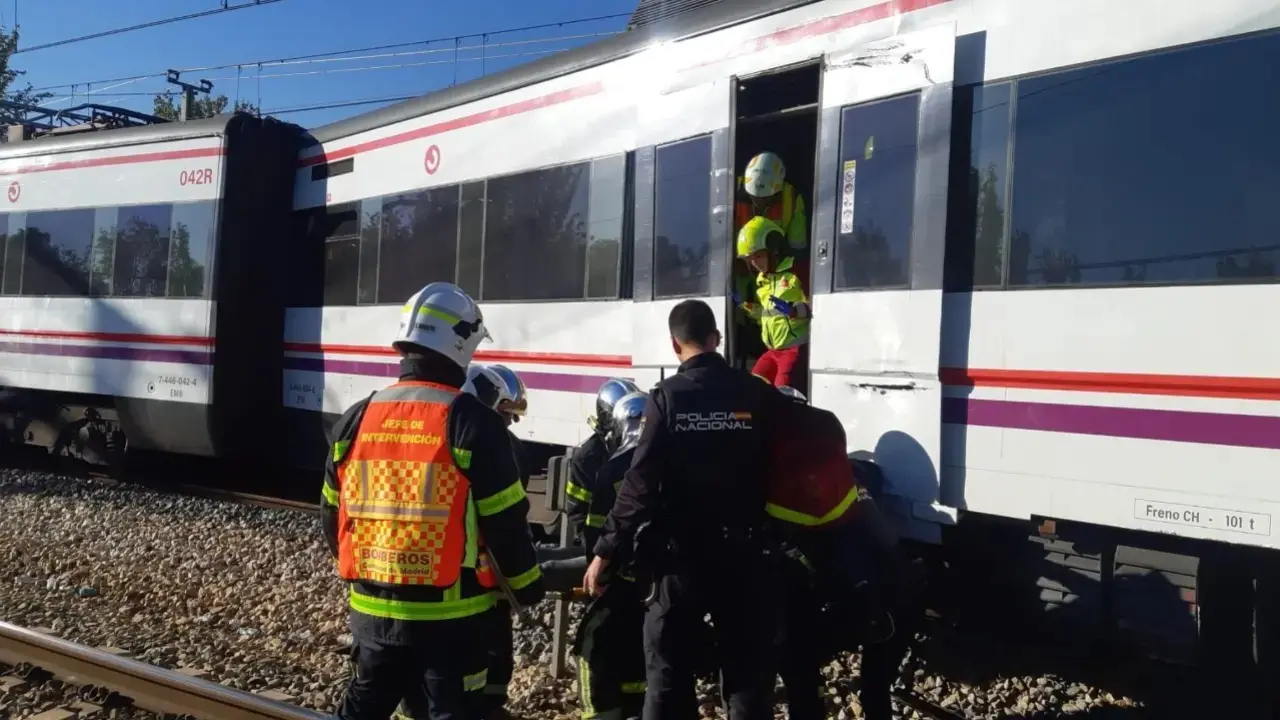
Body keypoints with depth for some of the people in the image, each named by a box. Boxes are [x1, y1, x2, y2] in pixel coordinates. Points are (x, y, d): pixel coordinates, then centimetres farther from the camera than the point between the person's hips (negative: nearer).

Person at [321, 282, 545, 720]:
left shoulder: (356, 420, 1)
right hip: (450, 614, -5)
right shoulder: (471, 422, -14)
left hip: (372, 609, 5)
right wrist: (527, 586, 4)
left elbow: (332, 517, 11)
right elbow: (505, 522, -12)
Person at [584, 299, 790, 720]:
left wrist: (606, 551, -7)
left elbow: (641, 484, -12)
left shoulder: (666, 398, -8)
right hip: (745, 552, 2)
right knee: (749, 672, 12)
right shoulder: (761, 396, -3)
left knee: (668, 673, 11)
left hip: (684, 553, -1)